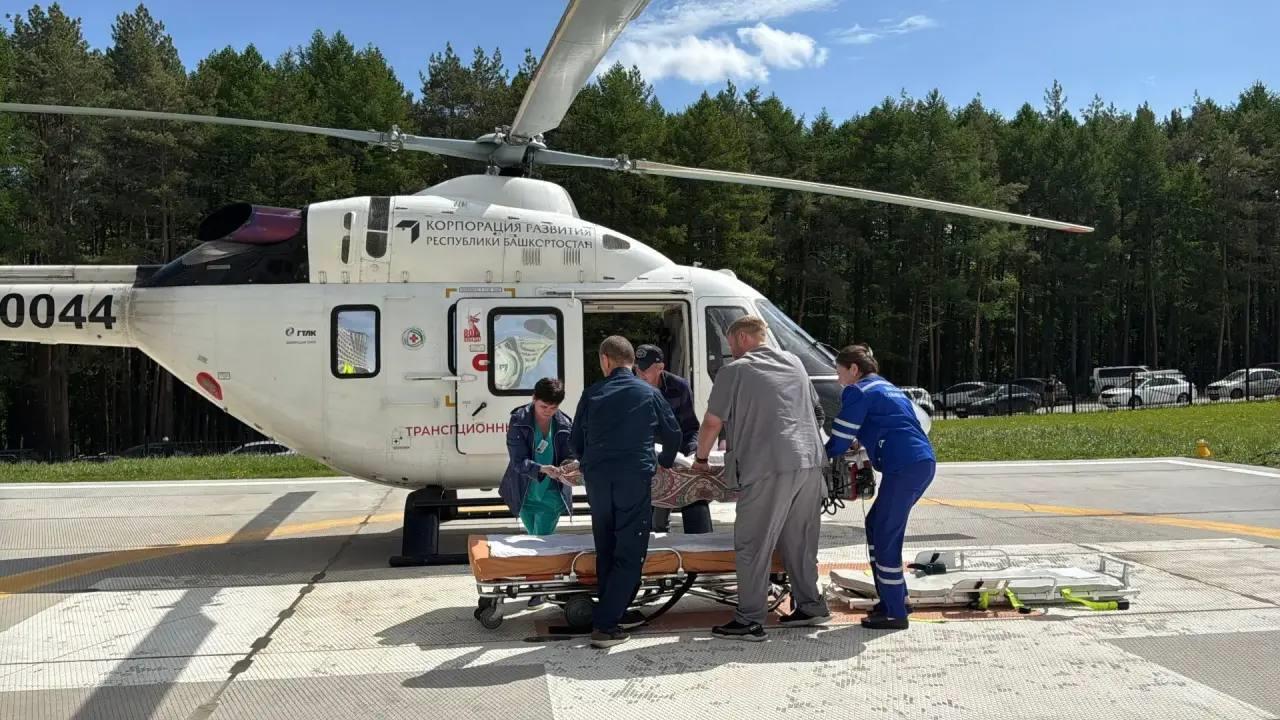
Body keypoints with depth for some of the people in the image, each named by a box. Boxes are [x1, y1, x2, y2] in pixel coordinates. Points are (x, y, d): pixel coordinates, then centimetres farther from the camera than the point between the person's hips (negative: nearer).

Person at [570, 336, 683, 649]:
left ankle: (614, 613, 21)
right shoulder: (649, 393, 5)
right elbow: (673, 435, 14)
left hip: (597, 479, 3)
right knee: (631, 553, -1)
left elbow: (575, 442, 14)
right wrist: (665, 463, 33)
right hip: (635, 478, -3)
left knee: (606, 550, 16)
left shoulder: (592, 394, 8)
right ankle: (605, 624, -8)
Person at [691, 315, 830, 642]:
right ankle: (810, 606, 25)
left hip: (767, 468, -7)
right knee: (800, 541, 18)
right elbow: (816, 412, 28)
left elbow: (712, 423, 0)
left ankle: (750, 621, 0)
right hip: (810, 462, 7)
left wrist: (700, 458, 15)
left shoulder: (735, 371, 0)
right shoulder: (794, 363, 20)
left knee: (753, 546, -1)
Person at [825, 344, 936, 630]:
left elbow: (840, 441, -2)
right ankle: (892, 597, 25)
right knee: (876, 525, 19)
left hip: (904, 467, -9)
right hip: (924, 463, 9)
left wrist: (824, 455, 17)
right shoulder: (888, 388, 26)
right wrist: (861, 447, 29)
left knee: (886, 536, -3)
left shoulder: (858, 392, -2)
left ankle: (895, 614, 1)